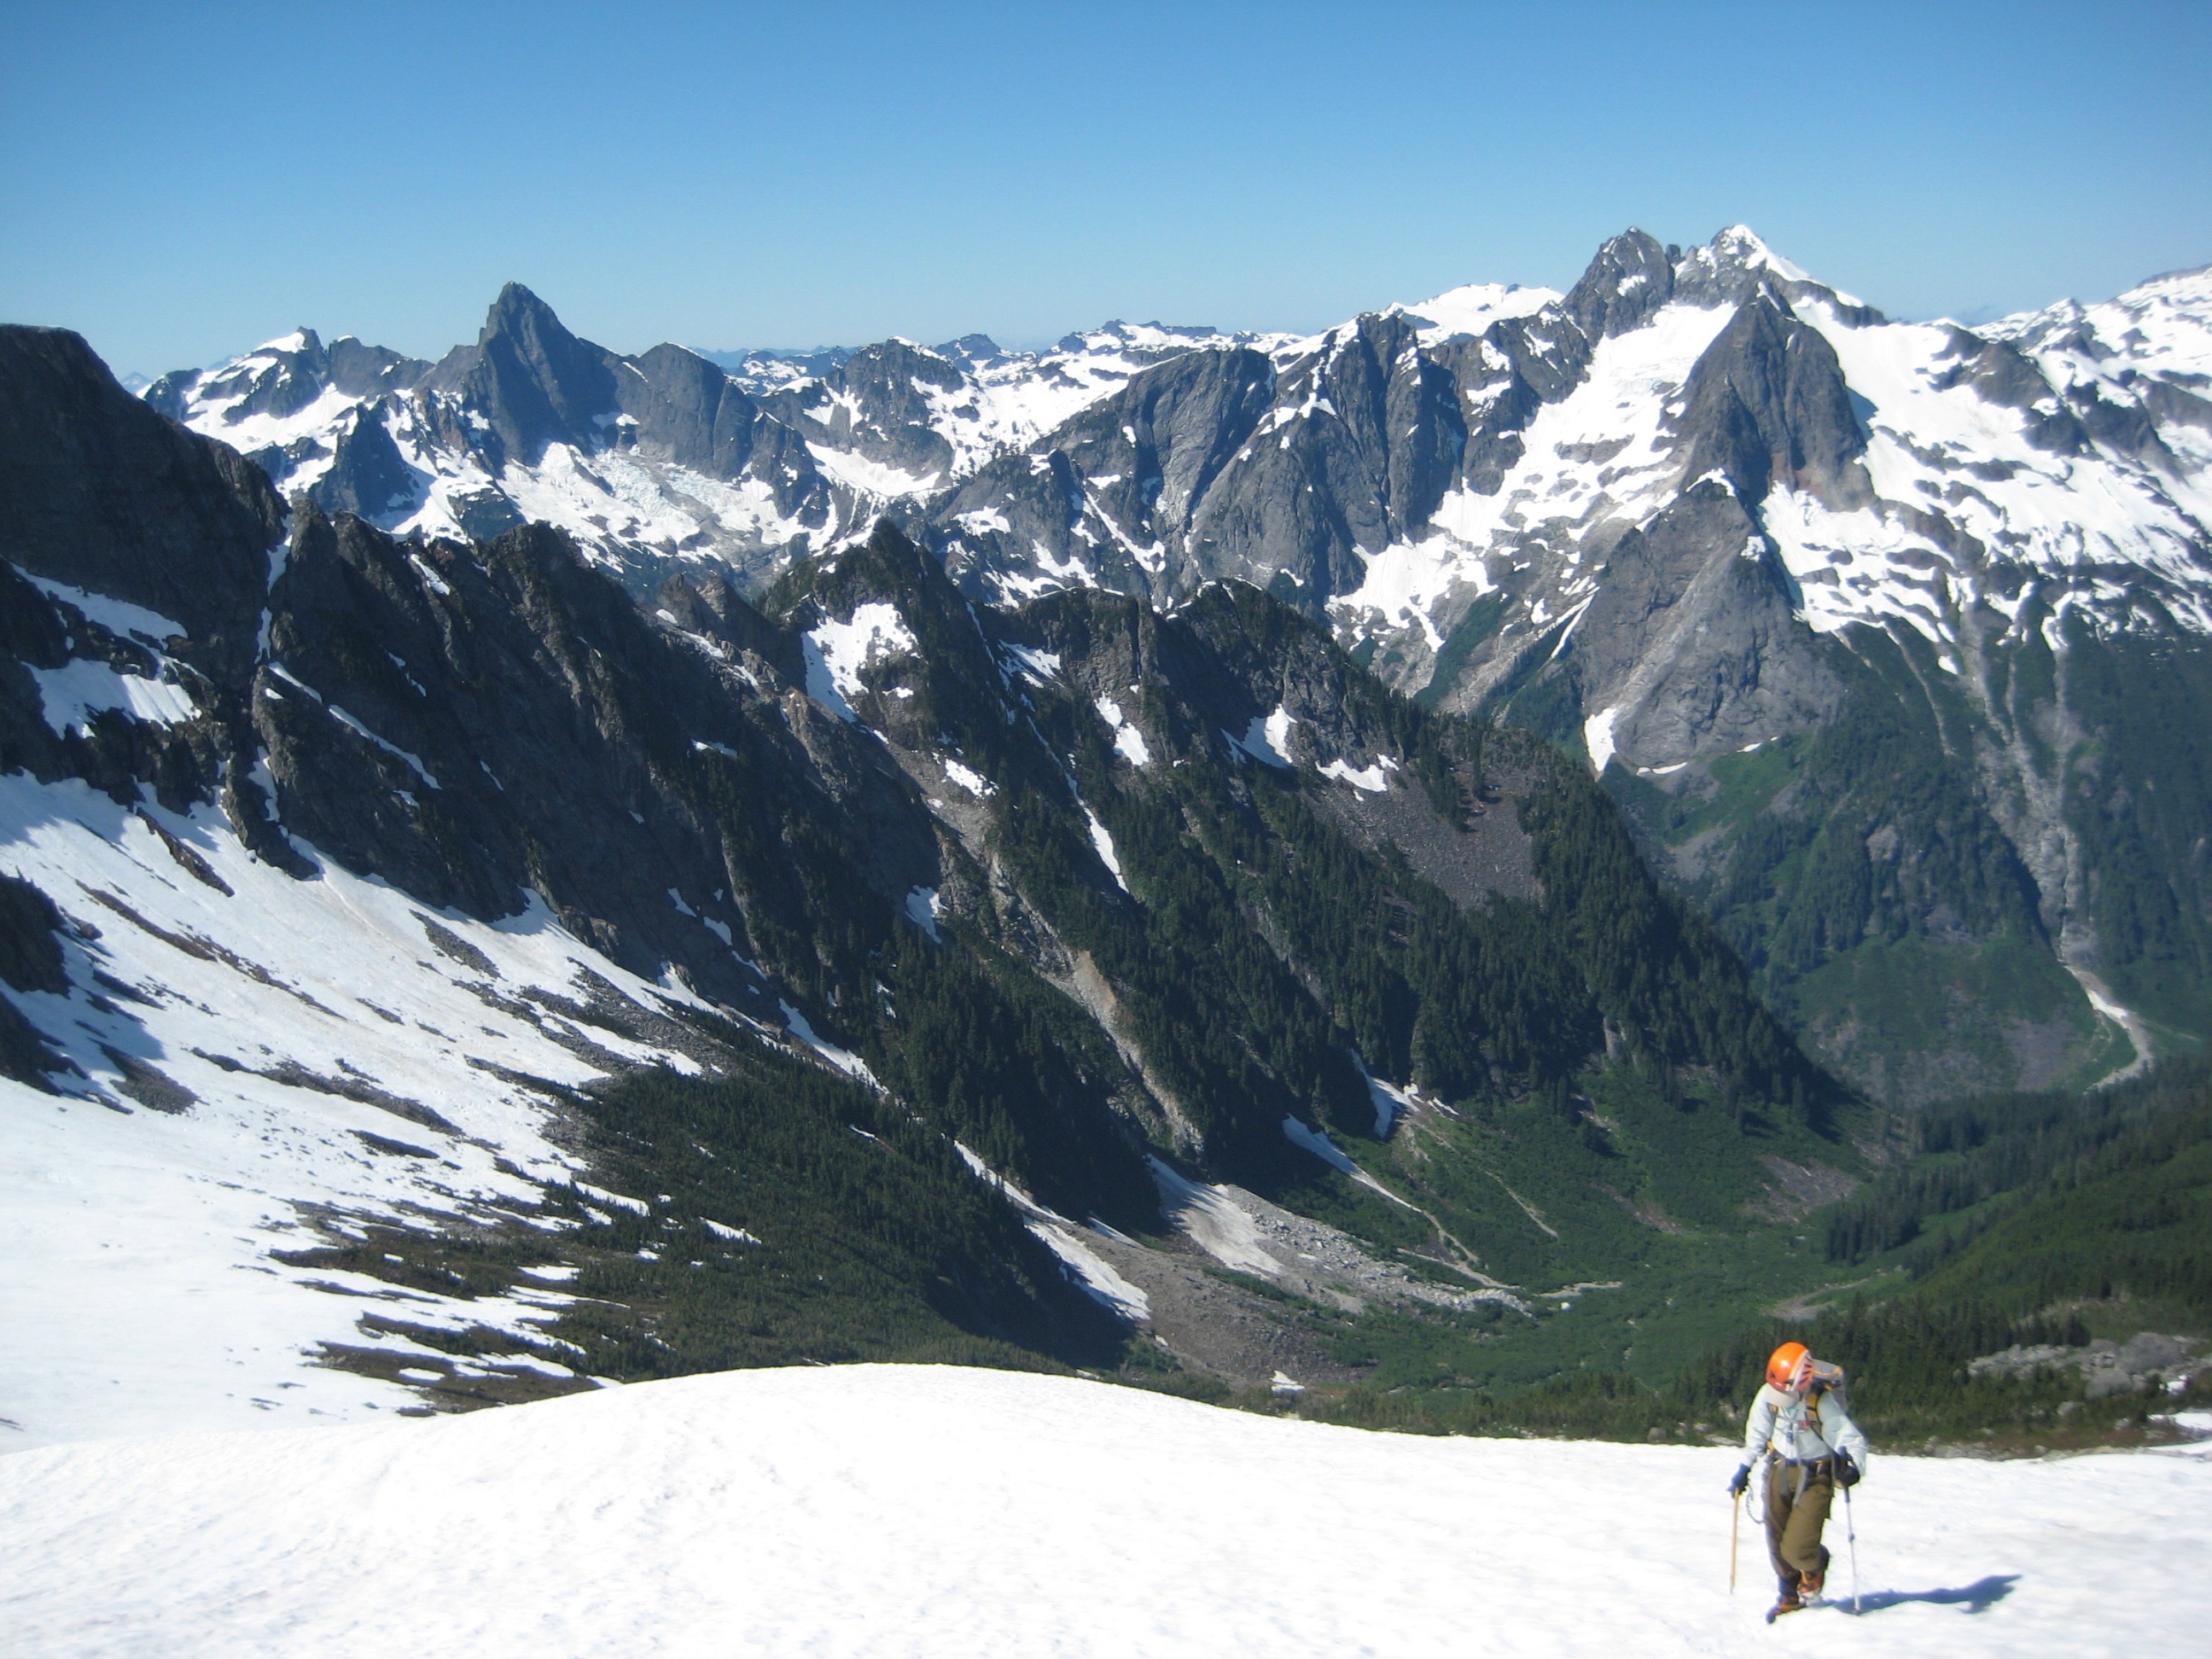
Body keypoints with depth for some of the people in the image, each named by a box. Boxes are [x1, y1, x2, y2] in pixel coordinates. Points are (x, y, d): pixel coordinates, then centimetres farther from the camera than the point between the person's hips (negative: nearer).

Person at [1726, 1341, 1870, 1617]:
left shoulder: (1822, 1402, -25)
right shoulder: (1768, 1396, -10)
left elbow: (1851, 1438, -26)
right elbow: (1757, 1435, 7)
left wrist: (1854, 1468, -45)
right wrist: (1744, 1468, 9)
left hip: (1815, 1477, -5)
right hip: (1780, 1470, 5)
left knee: (1797, 1548, -11)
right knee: (1777, 1543, 7)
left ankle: (1815, 1566, 25)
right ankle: (1790, 1596, 32)